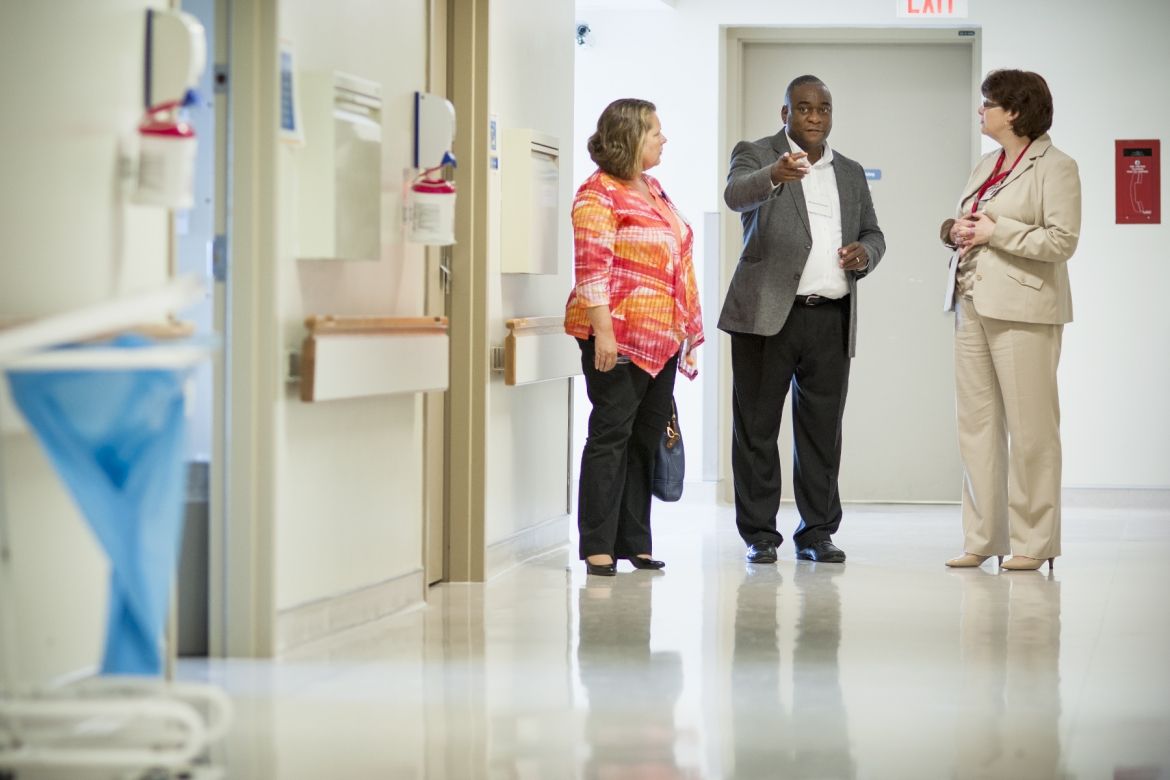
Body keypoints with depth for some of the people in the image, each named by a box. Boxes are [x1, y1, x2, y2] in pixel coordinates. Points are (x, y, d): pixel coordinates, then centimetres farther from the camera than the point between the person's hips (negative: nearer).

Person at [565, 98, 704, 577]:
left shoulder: (653, 190, 19)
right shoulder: (599, 194, -8)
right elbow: (592, 266, -15)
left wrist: (687, 331, 19)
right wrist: (602, 330, -21)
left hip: (661, 339, 8)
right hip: (620, 337, -8)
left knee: (647, 437, 8)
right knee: (611, 435, -6)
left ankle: (633, 541, 13)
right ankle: (597, 547, -4)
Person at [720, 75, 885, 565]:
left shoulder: (850, 172, 18)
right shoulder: (755, 155, 2)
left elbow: (873, 234, 25)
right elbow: (736, 194, -19)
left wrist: (864, 254, 0)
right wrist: (775, 175, -41)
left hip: (832, 319, 4)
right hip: (768, 316, -4)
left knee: (822, 429, 5)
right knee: (757, 427, -1)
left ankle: (817, 532, 12)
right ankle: (759, 535, 5)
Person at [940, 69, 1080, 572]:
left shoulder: (1054, 167, -5)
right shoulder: (986, 167, 18)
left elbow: (1061, 241, -14)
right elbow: (964, 224, 26)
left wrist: (995, 231, -14)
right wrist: (955, 230, 3)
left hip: (1022, 309, -8)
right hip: (973, 304, 8)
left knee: (1029, 426, -4)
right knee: (976, 422, 6)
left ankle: (1032, 543, 2)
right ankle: (982, 540, 10)